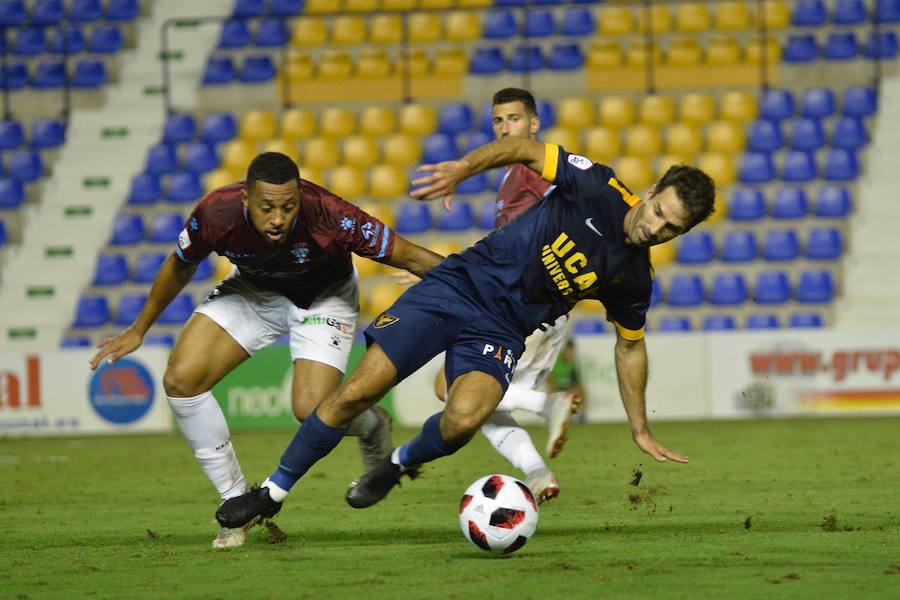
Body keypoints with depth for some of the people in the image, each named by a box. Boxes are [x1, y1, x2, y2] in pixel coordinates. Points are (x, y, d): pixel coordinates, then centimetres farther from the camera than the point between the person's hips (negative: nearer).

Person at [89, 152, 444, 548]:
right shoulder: (216, 215, -30)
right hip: (254, 291, 3)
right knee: (180, 380, -15)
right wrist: (139, 329, 4)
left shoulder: (331, 218, -39)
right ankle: (237, 504, 2)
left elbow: (407, 256, -27)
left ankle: (371, 427, 18)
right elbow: (180, 265, -7)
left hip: (323, 295, -3)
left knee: (311, 410, -22)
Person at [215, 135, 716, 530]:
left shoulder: (636, 278, 0)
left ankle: (401, 465, 6)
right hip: (459, 285, -1)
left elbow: (631, 346, 16)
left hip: (501, 333, 1)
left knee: (463, 420, -29)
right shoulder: (598, 188, -10)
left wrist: (640, 429, 20)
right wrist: (464, 168, -18)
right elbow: (526, 149, -2)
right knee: (359, 392, -11)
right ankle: (274, 492, 7)